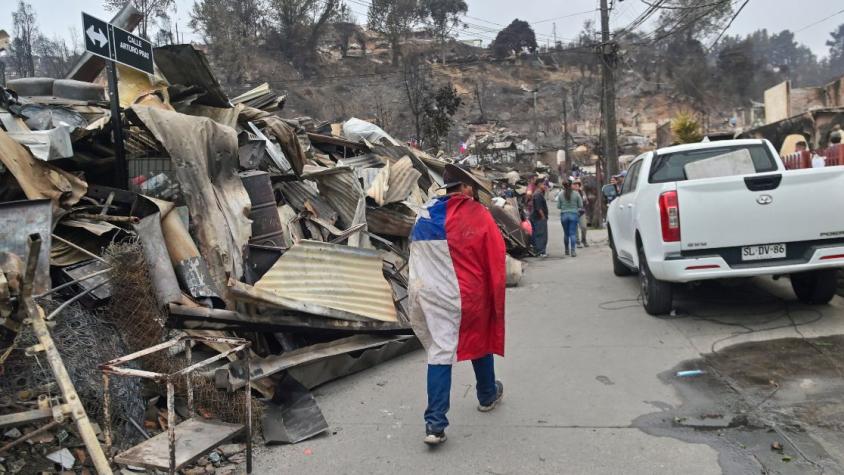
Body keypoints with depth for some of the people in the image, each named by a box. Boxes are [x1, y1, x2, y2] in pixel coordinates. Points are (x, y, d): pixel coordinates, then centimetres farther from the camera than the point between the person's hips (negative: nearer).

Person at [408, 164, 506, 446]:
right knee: (481, 339, 22)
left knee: (440, 351, 4)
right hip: (469, 295, -3)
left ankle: (435, 423, -3)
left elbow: (417, 258, 9)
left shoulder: (425, 214, 3)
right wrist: (497, 303, 4)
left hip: (425, 294, 3)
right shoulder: (478, 215, -8)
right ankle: (487, 395, 43)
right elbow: (495, 262, -6)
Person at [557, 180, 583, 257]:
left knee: (566, 234, 13)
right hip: (574, 214, -1)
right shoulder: (576, 194, -4)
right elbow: (580, 205, 1)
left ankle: (567, 251, 23)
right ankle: (573, 251, -9)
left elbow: (558, 206, 1)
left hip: (564, 215, 1)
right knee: (573, 234, -1)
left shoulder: (560, 194, -3)